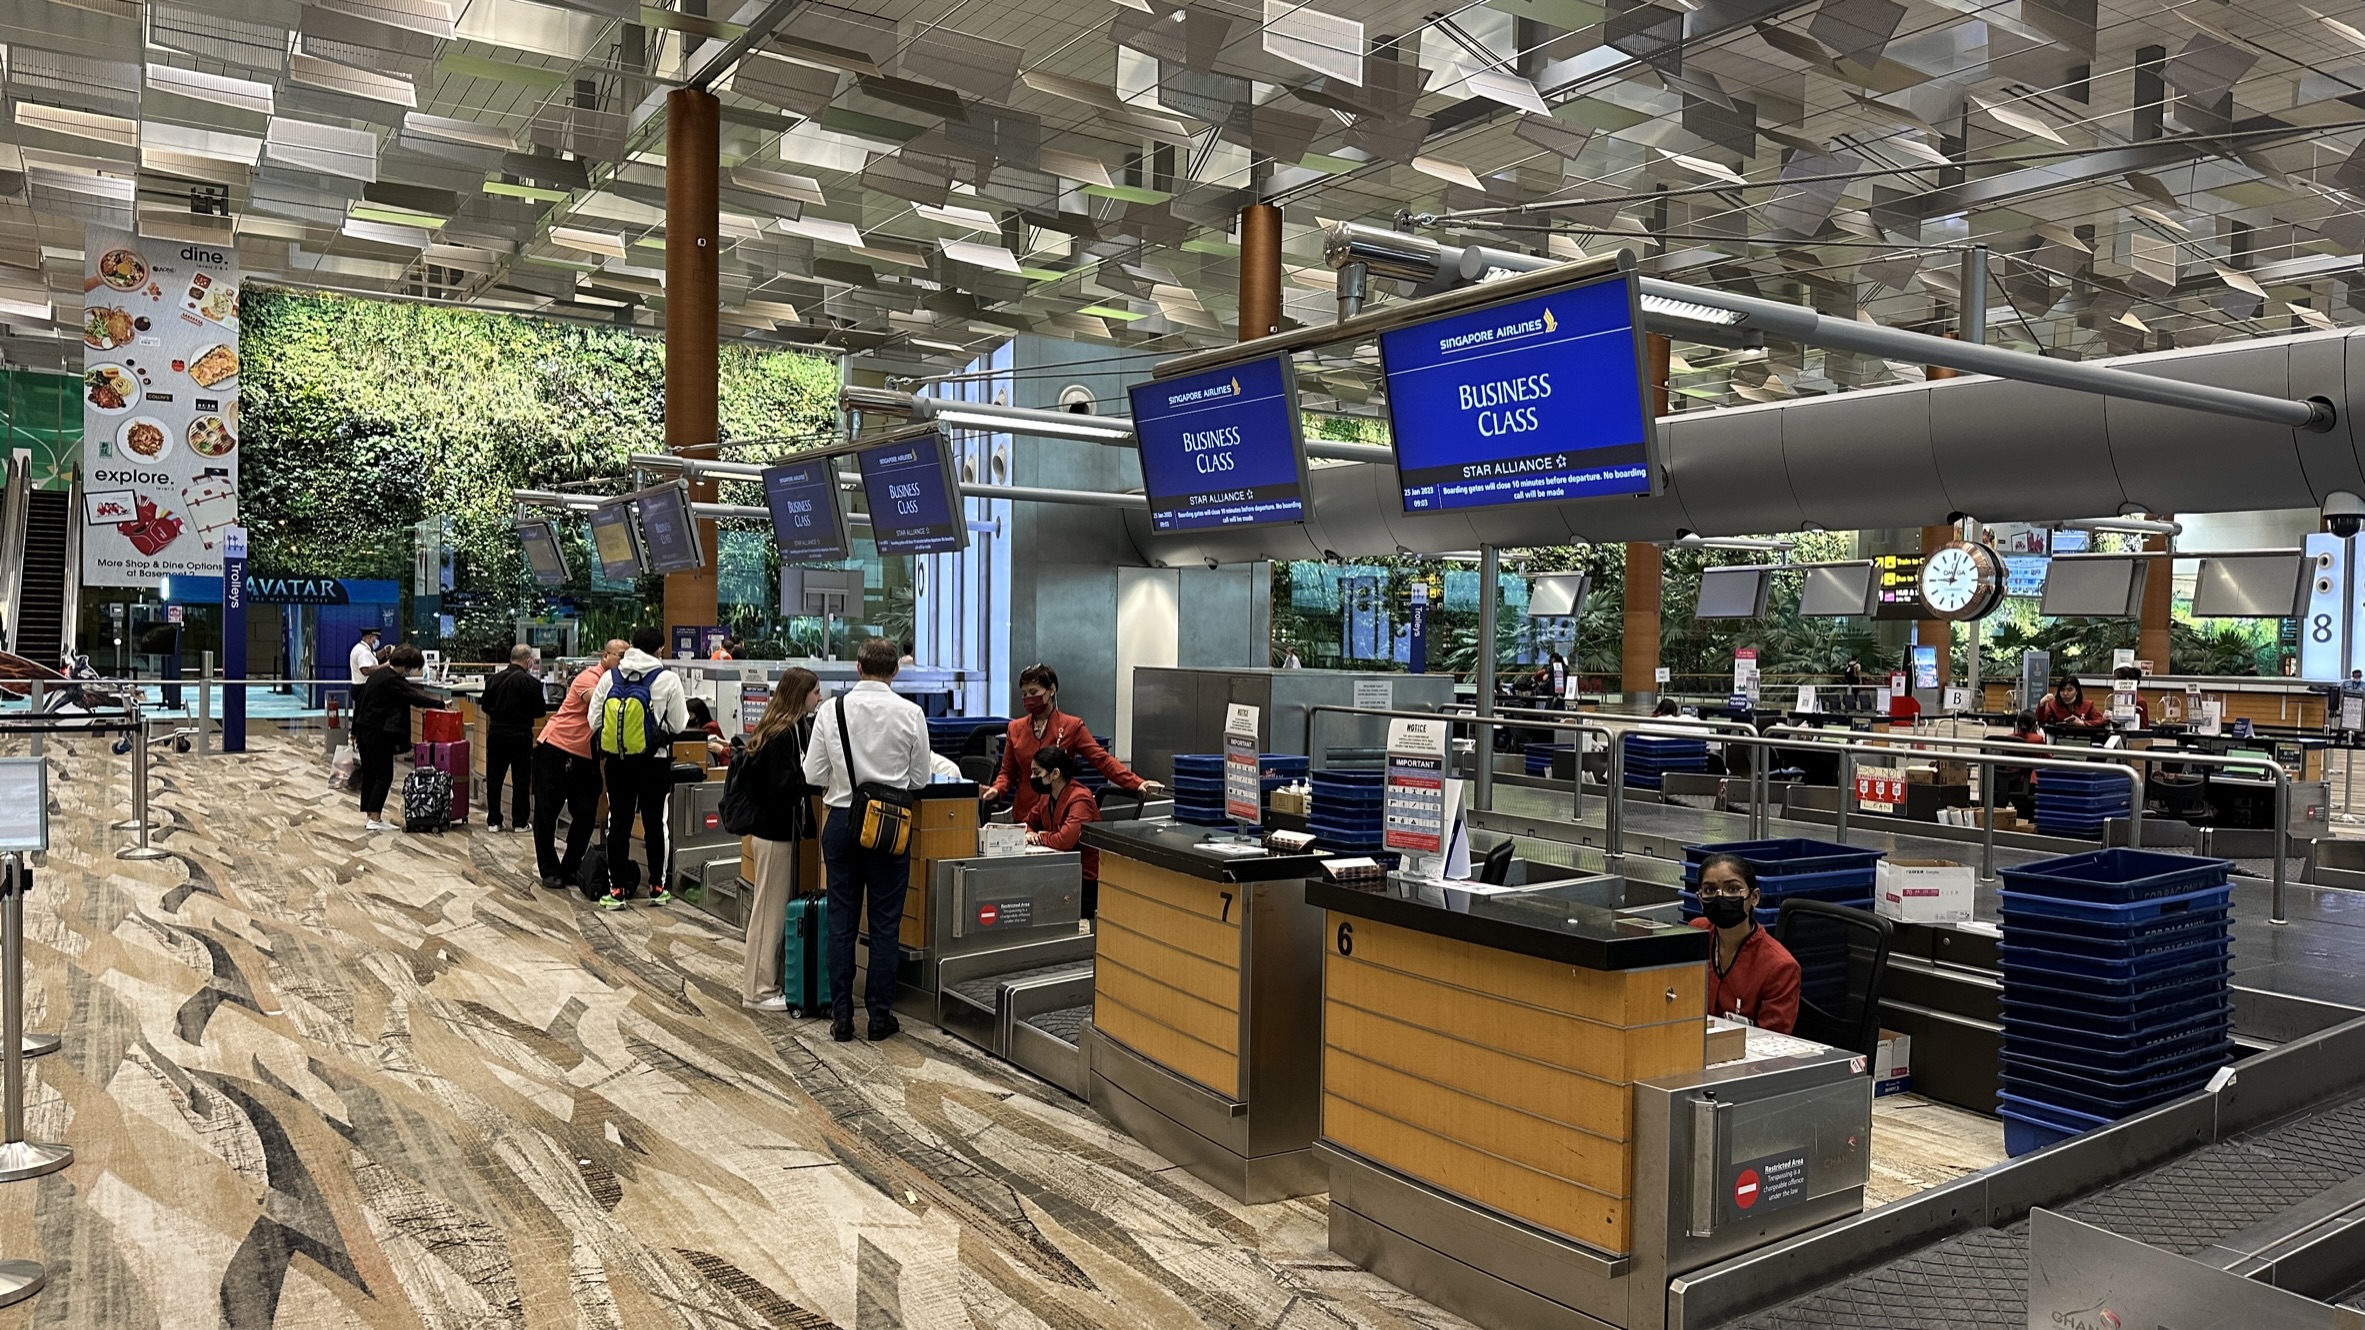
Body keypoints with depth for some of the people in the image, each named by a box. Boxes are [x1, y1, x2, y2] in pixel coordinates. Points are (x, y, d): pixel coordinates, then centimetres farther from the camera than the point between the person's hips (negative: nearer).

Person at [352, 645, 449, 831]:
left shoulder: (377, 674, 12)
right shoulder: (392, 680, -17)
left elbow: (359, 700, 18)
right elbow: (415, 698, -21)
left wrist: (355, 731, 24)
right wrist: (440, 704, -14)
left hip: (364, 730, 10)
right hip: (379, 733, -10)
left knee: (369, 774, 14)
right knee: (384, 776, -4)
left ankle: (369, 815, 19)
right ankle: (375, 819, -6)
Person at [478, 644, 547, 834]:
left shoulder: (494, 679, 0)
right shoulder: (531, 682, -13)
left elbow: (485, 706, 8)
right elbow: (540, 711, -8)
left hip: (496, 733, 4)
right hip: (520, 735, -4)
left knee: (494, 778, 12)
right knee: (521, 779, 5)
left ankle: (493, 821, 16)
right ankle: (519, 822, 7)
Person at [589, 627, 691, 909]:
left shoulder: (609, 677, 0)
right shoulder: (668, 679, -8)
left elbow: (594, 720, 1)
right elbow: (678, 725, -4)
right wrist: (682, 705, 15)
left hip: (616, 760, 2)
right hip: (653, 761, -2)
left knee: (618, 823, 10)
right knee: (655, 822, 10)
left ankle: (617, 888, 11)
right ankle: (657, 887, 16)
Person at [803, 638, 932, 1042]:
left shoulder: (833, 710, -5)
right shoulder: (910, 713, -7)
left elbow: (813, 774, -3)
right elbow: (919, 779, 0)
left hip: (842, 821, 1)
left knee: (841, 921, 9)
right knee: (884, 924, 7)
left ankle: (841, 1016, 14)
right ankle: (880, 1015, 13)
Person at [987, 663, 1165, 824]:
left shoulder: (1072, 726, -4)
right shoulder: (1015, 728, 5)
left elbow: (1102, 759, -10)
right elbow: (1008, 772, 9)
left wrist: (1136, 784, -21)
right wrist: (996, 789, -13)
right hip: (1024, 817, 2)